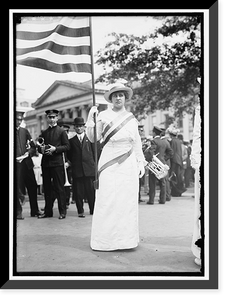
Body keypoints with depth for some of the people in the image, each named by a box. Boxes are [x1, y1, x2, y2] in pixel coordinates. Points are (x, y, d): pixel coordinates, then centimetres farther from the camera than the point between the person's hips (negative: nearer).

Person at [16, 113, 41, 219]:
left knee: (32, 187, 7)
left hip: (26, 163, 4)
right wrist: (15, 158, -14)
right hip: (16, 163, -4)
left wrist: (28, 153, -4)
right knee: (17, 189, -2)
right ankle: (18, 211, 11)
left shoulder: (24, 131, 13)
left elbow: (33, 147, 14)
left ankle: (34, 210, 19)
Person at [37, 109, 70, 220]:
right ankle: (48, 211, 17)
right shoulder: (44, 133, 16)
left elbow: (67, 146, -3)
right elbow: (39, 146, 18)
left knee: (59, 188, -3)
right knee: (47, 188, 8)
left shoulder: (61, 131, 3)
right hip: (45, 163, 5)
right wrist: (41, 149, -4)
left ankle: (62, 211, 4)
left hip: (57, 162, -5)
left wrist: (55, 149, -15)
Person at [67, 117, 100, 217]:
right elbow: (69, 155, 15)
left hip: (89, 169, -1)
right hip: (76, 171, 1)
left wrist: (94, 164, 2)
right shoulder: (71, 141, 12)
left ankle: (93, 211, 16)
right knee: (78, 193, 1)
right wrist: (74, 163, 7)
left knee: (91, 192, 2)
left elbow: (96, 152, 7)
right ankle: (80, 211, 13)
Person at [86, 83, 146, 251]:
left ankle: (126, 238, 15)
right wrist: (90, 120, -14)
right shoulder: (103, 116, 2)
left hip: (128, 164, 3)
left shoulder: (132, 119, 12)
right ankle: (105, 239, 7)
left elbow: (137, 143, 15)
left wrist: (141, 163, 11)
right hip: (109, 163, -2)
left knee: (127, 200, 4)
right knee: (107, 200, -3)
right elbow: (93, 138, -2)